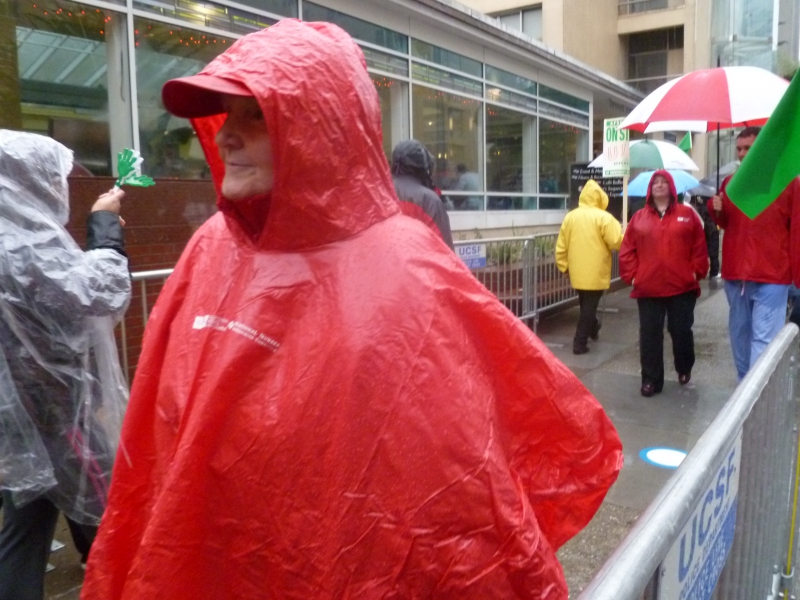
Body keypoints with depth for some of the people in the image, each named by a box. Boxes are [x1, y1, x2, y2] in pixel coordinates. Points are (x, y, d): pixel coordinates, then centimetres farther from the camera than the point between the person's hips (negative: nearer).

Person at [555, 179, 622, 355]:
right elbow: (617, 242, -16)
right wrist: (624, 237, 6)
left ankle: (592, 328, 47)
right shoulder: (603, 217, -13)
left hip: (577, 272, 6)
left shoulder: (570, 216, 4)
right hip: (595, 273, -6)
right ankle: (579, 343, 2)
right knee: (589, 307, 2)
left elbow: (561, 246, 5)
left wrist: (563, 266, 15)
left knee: (586, 305, 25)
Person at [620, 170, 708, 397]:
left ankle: (684, 369, 35)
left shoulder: (687, 214, 4)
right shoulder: (639, 217, 6)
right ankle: (651, 380, 11)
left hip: (682, 287, 0)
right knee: (649, 335, 2)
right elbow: (627, 250, 4)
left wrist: (696, 272, -3)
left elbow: (699, 246, 3)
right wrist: (631, 275, -3)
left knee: (681, 331, 10)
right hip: (648, 288, 1)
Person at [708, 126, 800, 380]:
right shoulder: (729, 183, 9)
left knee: (763, 339, -7)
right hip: (735, 274, 5)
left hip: (771, 276, -5)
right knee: (739, 333, 14)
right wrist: (717, 211, -2)